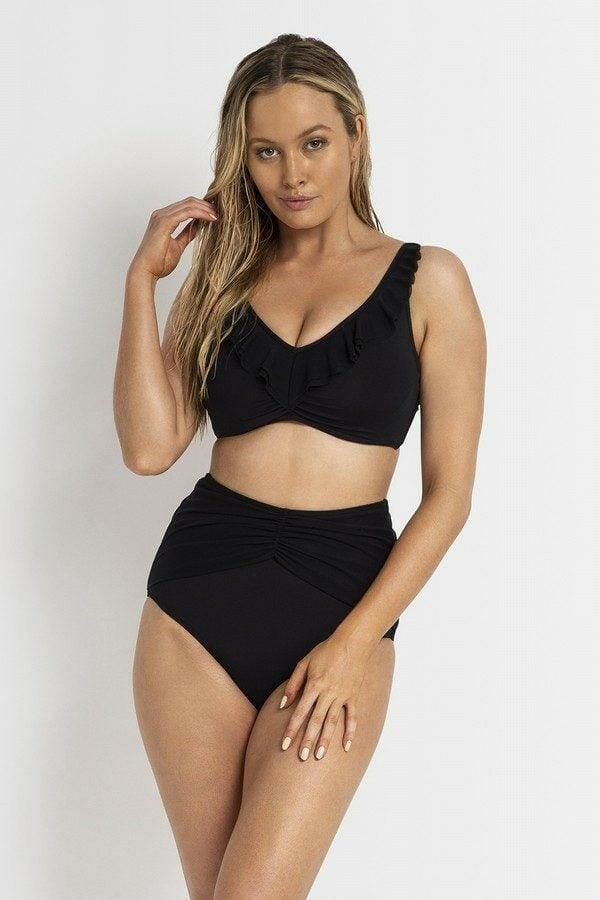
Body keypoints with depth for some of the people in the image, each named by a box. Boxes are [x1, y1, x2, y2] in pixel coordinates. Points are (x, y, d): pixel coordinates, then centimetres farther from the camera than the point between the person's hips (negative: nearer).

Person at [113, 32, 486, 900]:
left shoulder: (428, 281, 2)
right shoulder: (222, 279, 11)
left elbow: (449, 491, -2)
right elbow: (150, 448, -3)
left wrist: (353, 644, -10)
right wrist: (142, 279, -3)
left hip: (342, 602, -3)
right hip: (197, 604, 3)